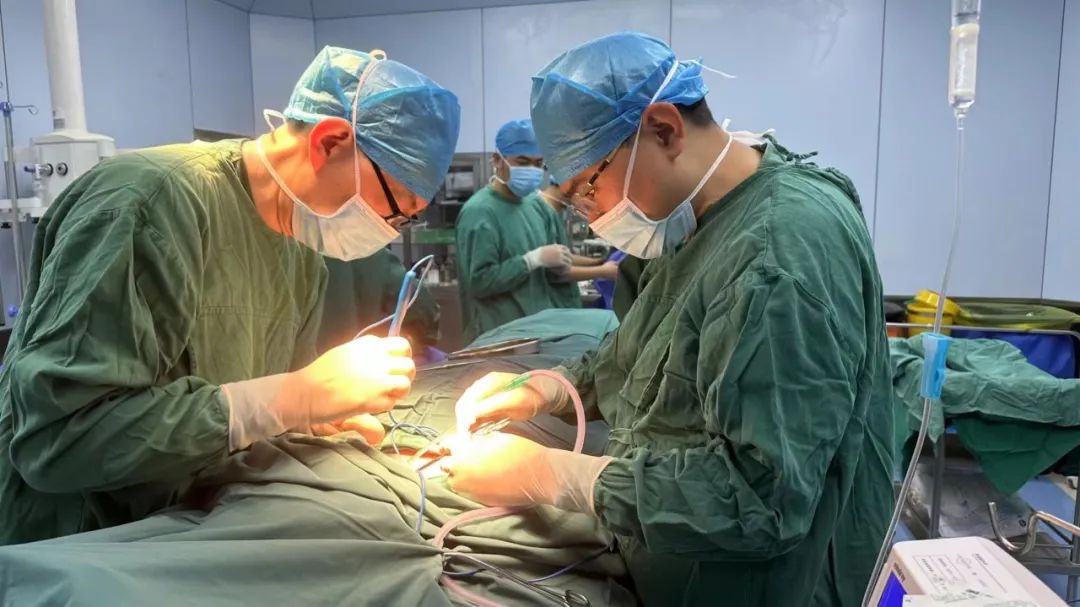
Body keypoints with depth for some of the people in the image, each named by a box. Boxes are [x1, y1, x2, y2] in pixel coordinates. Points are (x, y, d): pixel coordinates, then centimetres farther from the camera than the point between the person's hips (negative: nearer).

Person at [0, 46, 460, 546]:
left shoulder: (304, 253, 2)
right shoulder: (154, 200, -23)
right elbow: (56, 434, -29)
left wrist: (323, 412, -9)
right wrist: (294, 400, -29)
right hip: (70, 557, -6)